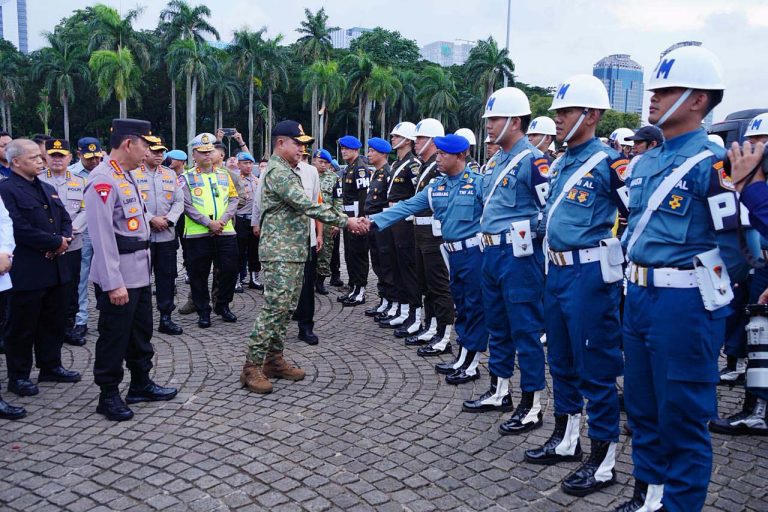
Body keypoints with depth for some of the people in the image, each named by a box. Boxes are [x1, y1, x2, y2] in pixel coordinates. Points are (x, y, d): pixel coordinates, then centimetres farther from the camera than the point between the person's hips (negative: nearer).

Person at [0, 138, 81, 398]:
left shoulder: (48, 189, 16)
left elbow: (65, 219, 15)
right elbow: (21, 229, -20)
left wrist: (64, 239, -6)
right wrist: (56, 242, -15)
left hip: (56, 267, 8)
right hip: (27, 272, -8)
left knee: (54, 320, 16)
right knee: (23, 325, 4)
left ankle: (51, 366, 30)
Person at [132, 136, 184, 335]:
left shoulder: (170, 174, 13)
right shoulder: (133, 174, -2)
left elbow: (179, 201, 8)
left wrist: (168, 219, -7)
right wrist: (152, 219, -16)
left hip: (167, 235, 4)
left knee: (167, 276, 6)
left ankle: (166, 317, 14)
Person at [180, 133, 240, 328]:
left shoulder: (224, 175, 14)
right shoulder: (187, 178, 2)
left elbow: (234, 199, 8)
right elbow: (187, 205, -7)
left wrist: (224, 219, -9)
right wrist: (209, 223, -16)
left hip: (225, 232, 3)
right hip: (197, 234, -3)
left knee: (229, 270, 4)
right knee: (199, 275, 3)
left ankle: (222, 305, 24)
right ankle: (203, 311, 17)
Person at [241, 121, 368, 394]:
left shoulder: (288, 171, 19)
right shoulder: (277, 171, -14)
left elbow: (302, 207, 20)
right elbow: (307, 205, -23)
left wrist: (339, 220, 11)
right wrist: (345, 220, -23)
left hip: (295, 251, 10)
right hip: (280, 252, -10)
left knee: (286, 308, 12)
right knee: (274, 308, -10)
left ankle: (274, 359, 20)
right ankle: (252, 367, -4)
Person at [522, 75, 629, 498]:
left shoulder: (607, 162, -12)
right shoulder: (559, 163, 12)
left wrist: (624, 263, -10)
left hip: (590, 274, -9)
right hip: (557, 272, 9)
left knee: (596, 369, 1)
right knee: (561, 361, 18)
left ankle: (603, 461, 14)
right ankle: (565, 440, 34)